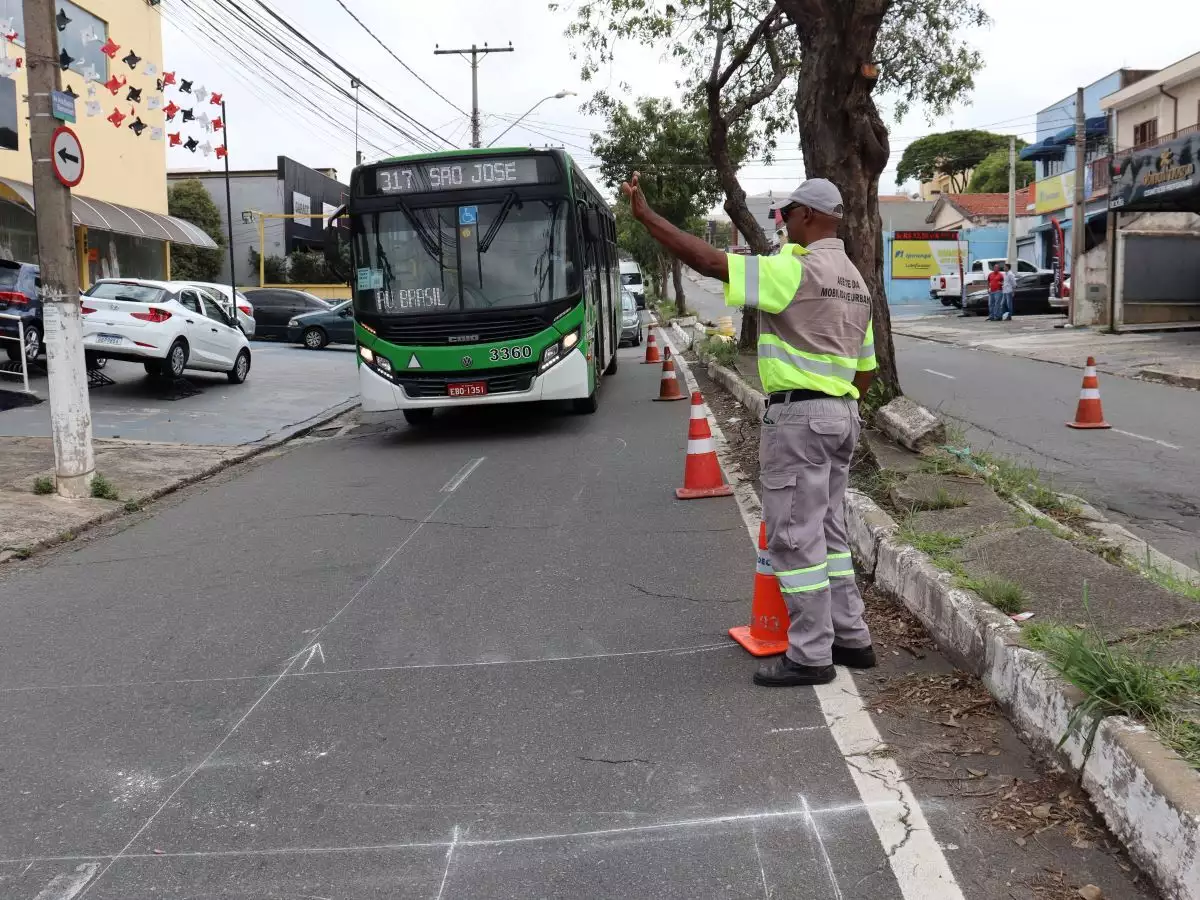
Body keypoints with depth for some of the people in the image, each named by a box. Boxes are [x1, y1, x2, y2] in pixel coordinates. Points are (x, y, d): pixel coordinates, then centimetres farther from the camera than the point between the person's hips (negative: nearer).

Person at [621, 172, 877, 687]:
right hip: (841, 415, 9)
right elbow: (865, 367, 17)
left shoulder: (795, 270, -14)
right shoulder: (854, 281, 15)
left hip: (799, 415, -9)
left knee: (795, 538, -2)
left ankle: (810, 657, 4)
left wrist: (645, 214, -12)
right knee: (826, 533, 17)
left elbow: (708, 261, -19)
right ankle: (851, 638, 24)